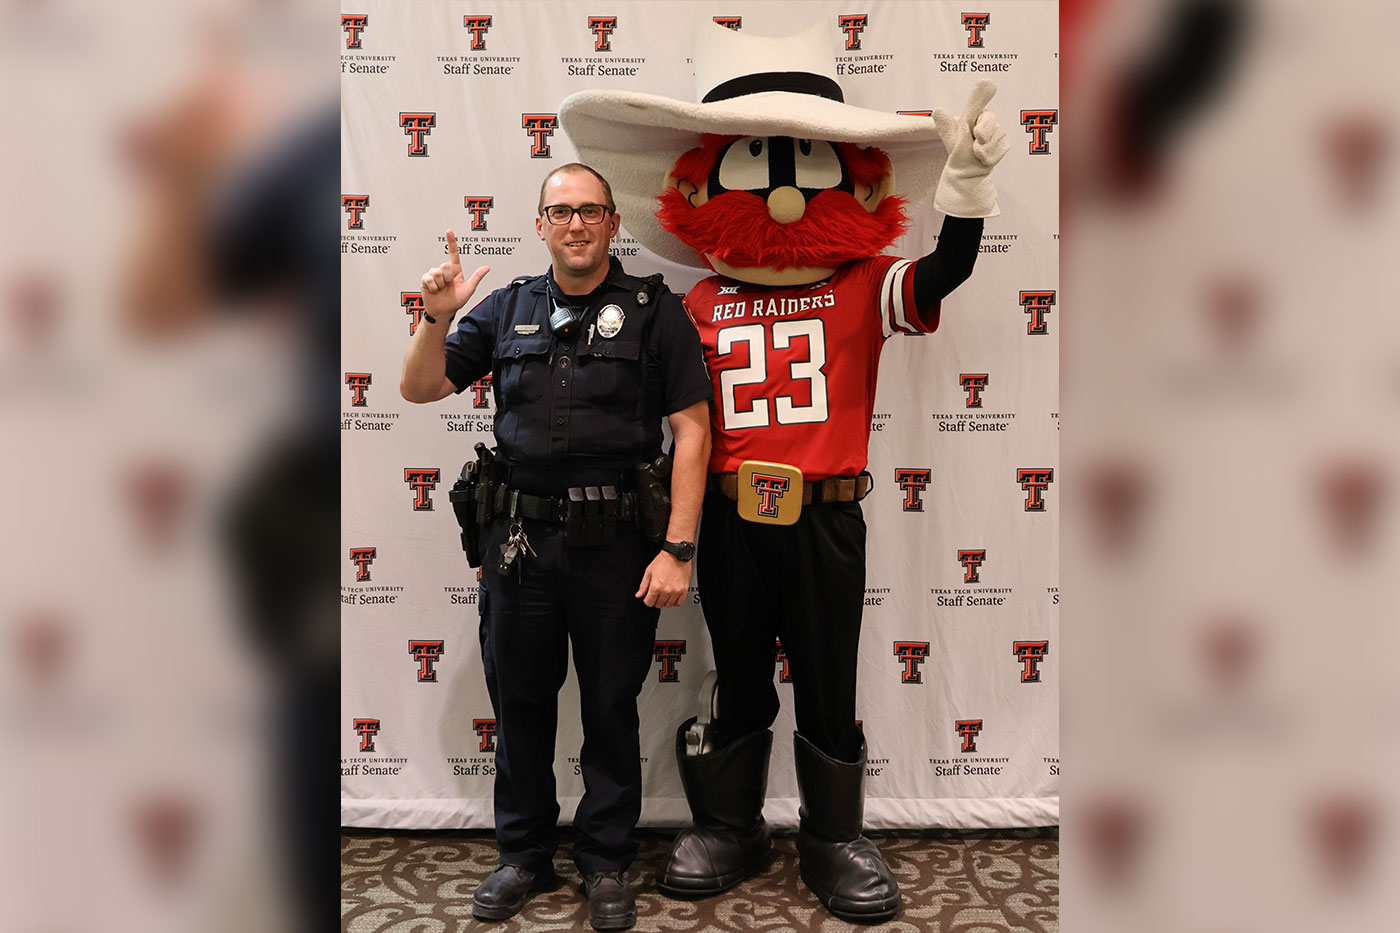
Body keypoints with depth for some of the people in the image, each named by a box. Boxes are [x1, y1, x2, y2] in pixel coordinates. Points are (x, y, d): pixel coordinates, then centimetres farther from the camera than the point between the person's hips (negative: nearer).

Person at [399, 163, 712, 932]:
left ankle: (606, 862, 29)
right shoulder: (508, 308, 9)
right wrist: (437, 318, -10)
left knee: (610, 709, 10)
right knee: (518, 702, 14)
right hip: (519, 540, 3)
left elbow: (691, 428, -7)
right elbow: (420, 389, 10)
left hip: (615, 543, -3)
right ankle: (524, 854, 33)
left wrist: (678, 548, -13)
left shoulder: (653, 310, -1)